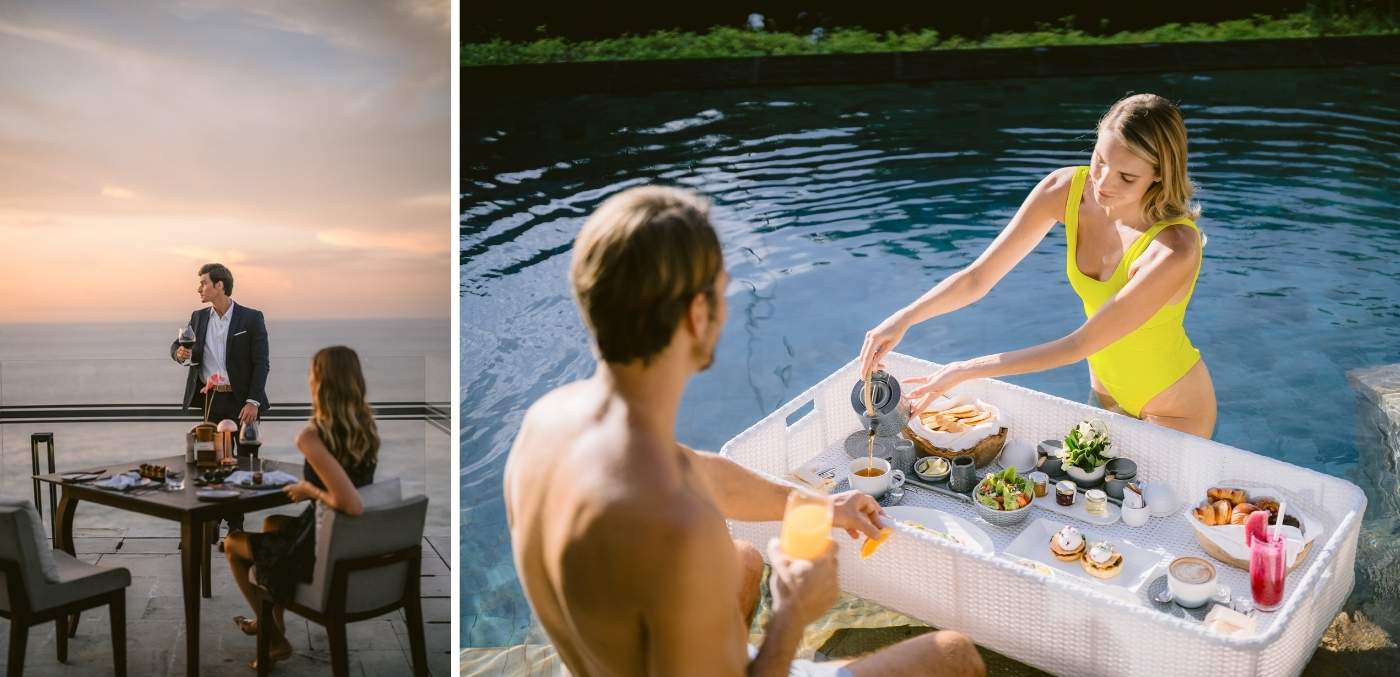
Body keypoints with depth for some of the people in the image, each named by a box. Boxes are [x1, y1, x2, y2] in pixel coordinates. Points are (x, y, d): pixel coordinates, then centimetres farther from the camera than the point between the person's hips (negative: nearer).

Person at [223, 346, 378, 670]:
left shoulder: (311, 436, -26)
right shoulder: (367, 425, -4)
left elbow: (351, 505, -35)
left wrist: (308, 489, -19)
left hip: (321, 549, -7)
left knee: (233, 543, 22)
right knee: (272, 524, 34)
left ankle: (274, 637, 36)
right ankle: (273, 626, 42)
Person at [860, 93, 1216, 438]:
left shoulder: (1175, 249, -35)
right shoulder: (1065, 190, -20)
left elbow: (1079, 344, -33)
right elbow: (978, 277, -16)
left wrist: (965, 370, -33)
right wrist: (904, 318, -33)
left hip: (1174, 412, -5)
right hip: (1107, 393, 5)